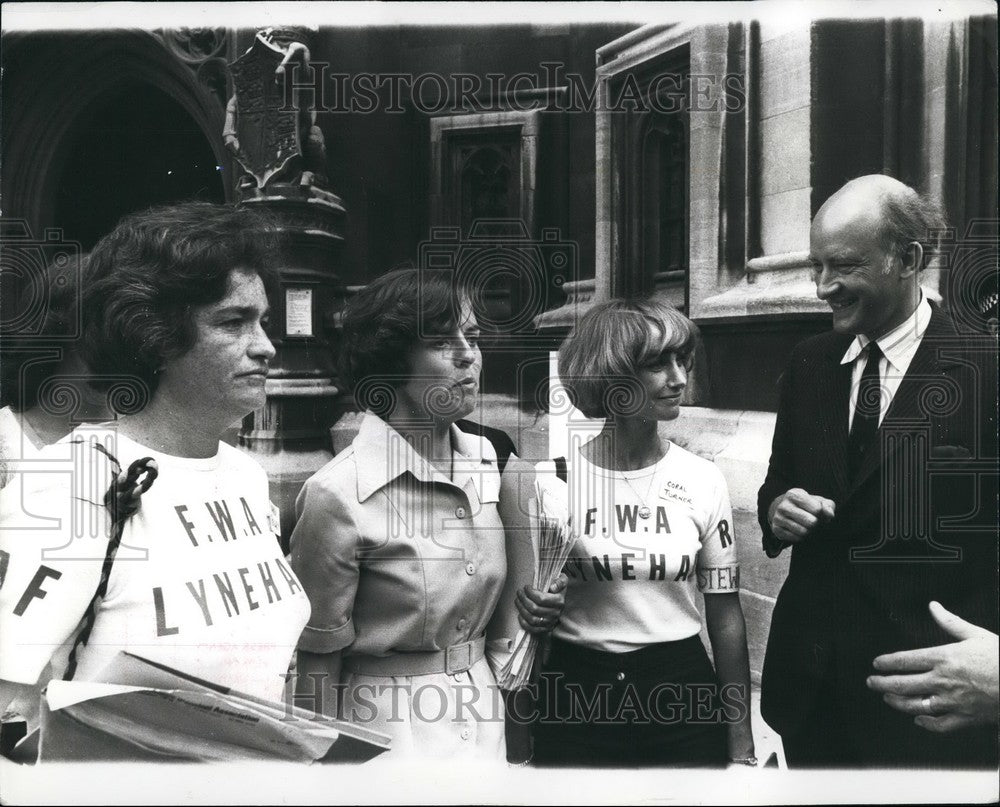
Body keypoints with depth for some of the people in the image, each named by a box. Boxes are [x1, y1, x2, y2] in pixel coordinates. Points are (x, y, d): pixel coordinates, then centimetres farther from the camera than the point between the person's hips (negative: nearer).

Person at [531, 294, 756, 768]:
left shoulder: (704, 481, -3)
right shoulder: (549, 481, -8)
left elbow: (725, 615, 2)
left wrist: (742, 746, 3)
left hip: (681, 695, 1)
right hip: (574, 697, -1)